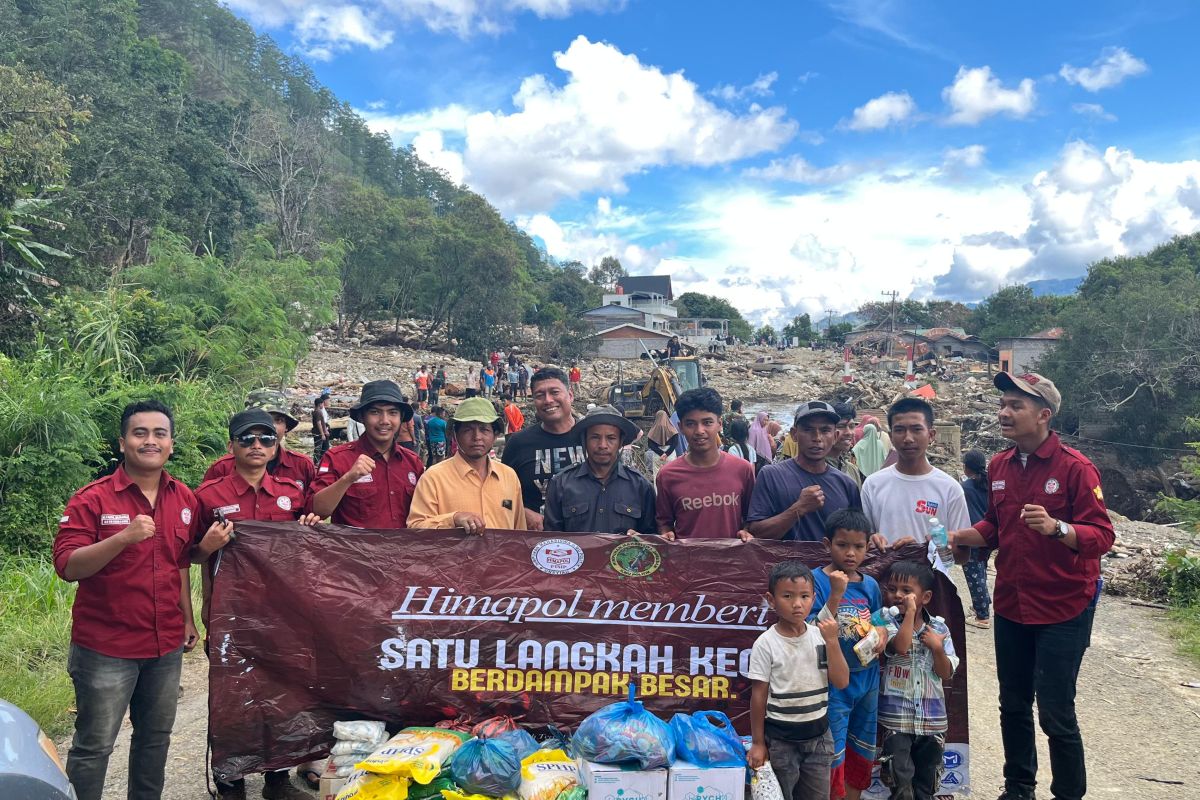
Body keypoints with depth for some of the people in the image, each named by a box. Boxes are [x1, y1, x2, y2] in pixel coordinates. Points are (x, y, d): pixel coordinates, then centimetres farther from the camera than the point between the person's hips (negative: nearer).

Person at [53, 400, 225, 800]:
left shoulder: (185, 500, 4)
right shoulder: (92, 499, -11)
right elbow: (67, 566, -19)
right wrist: (124, 537, -33)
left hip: (167, 646, 5)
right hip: (106, 648, -5)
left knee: (156, 737, 17)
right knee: (94, 747, 4)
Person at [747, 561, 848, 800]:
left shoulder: (820, 635, -4)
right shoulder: (766, 643, -13)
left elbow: (841, 682, -6)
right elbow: (759, 695, -8)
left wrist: (831, 641, -16)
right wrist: (758, 742, -4)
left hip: (819, 735, 3)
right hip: (781, 739, -3)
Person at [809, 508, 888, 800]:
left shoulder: (870, 585, 3)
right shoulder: (817, 580, -13)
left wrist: (882, 632, -5)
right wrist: (836, 595, -28)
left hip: (867, 680, 6)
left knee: (860, 758, 18)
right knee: (832, 761, -1)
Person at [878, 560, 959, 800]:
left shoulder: (938, 628, 2)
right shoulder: (888, 624, -8)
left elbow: (946, 673, 1)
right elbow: (900, 646, -30)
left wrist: (937, 648, -15)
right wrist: (910, 612, -26)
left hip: (931, 717, 4)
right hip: (897, 716, -4)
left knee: (927, 778, 17)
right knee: (900, 779, -4)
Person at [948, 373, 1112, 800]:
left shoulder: (1075, 467, -14)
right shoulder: (999, 466, 4)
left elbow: (1101, 536, -19)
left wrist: (1056, 527, -37)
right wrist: (960, 537, -4)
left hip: (1062, 610, -6)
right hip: (1010, 606, 6)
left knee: (1056, 715, 0)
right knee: (1012, 707, 17)